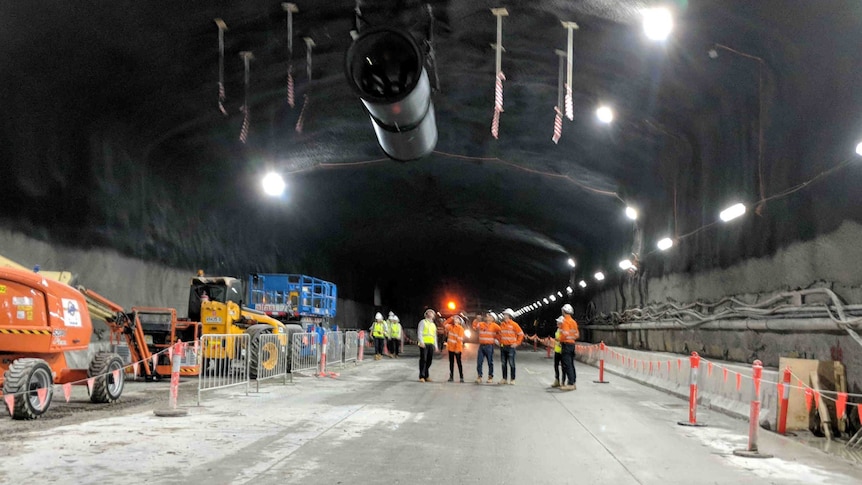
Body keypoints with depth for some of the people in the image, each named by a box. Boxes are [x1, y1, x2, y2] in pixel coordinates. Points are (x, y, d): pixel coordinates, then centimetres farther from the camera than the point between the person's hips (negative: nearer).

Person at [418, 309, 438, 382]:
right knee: (423, 360, -8)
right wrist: (421, 342, -17)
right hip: (424, 344, -6)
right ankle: (421, 377, -8)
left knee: (429, 361, 2)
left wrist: (436, 346, 17)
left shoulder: (433, 325, 25)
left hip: (431, 344, 6)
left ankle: (426, 376, 8)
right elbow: (419, 332, -4)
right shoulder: (423, 322, 6)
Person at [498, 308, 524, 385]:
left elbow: (521, 334, -4)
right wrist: (500, 341, 12)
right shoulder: (502, 324, 10)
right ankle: (504, 379, 15)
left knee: (511, 364, -4)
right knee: (503, 363, 8)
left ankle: (513, 379, 2)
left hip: (511, 347, -5)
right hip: (502, 346, 5)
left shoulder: (514, 324, -6)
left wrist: (517, 343, -7)